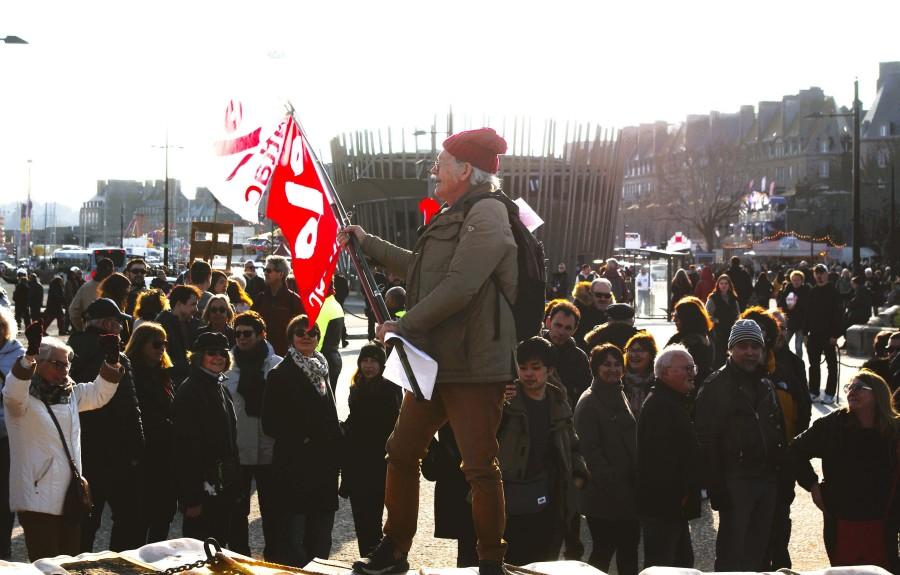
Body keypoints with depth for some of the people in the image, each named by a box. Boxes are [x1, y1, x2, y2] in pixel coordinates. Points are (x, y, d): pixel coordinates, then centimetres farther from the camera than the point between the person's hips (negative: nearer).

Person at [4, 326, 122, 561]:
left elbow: (99, 394, 19)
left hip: (70, 496, 7)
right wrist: (30, 354, -42)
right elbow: (13, 393, -27)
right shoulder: (25, 396, -7)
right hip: (38, 497, -7)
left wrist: (111, 361, 2)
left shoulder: (70, 394, 16)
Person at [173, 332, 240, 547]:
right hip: (202, 487, -9)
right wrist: (191, 497, -22)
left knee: (220, 544, 14)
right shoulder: (190, 391, -14)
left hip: (223, 487, 9)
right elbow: (186, 447, -18)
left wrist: (234, 482, 15)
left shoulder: (221, 389, 14)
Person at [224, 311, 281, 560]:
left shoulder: (277, 366, -5)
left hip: (269, 448, -1)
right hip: (236, 448, 1)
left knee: (272, 509, 11)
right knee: (237, 510, 13)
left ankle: (273, 558, 24)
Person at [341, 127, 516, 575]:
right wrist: (368, 244, 38)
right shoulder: (453, 216, 18)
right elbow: (420, 268, 35)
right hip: (435, 361, 10)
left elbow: (458, 287, -23)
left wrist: (403, 327, -16)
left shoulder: (487, 215, -13)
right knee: (401, 453, 13)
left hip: (474, 365, -10)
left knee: (480, 467, -6)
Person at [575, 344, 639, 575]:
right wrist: (611, 482, -20)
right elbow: (589, 449, -16)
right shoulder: (589, 402, -10)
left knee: (629, 546, 11)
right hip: (602, 493, -8)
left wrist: (635, 477, 15)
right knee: (604, 549, -3)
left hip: (626, 490, 8)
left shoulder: (620, 396, 15)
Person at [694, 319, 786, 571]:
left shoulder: (766, 385, 15)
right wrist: (715, 486, -18)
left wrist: (781, 478, 13)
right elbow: (706, 441, -13)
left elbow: (779, 432, 20)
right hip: (735, 482, -7)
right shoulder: (716, 386, -8)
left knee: (758, 550, 14)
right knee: (732, 552, -2)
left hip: (767, 480, 7)